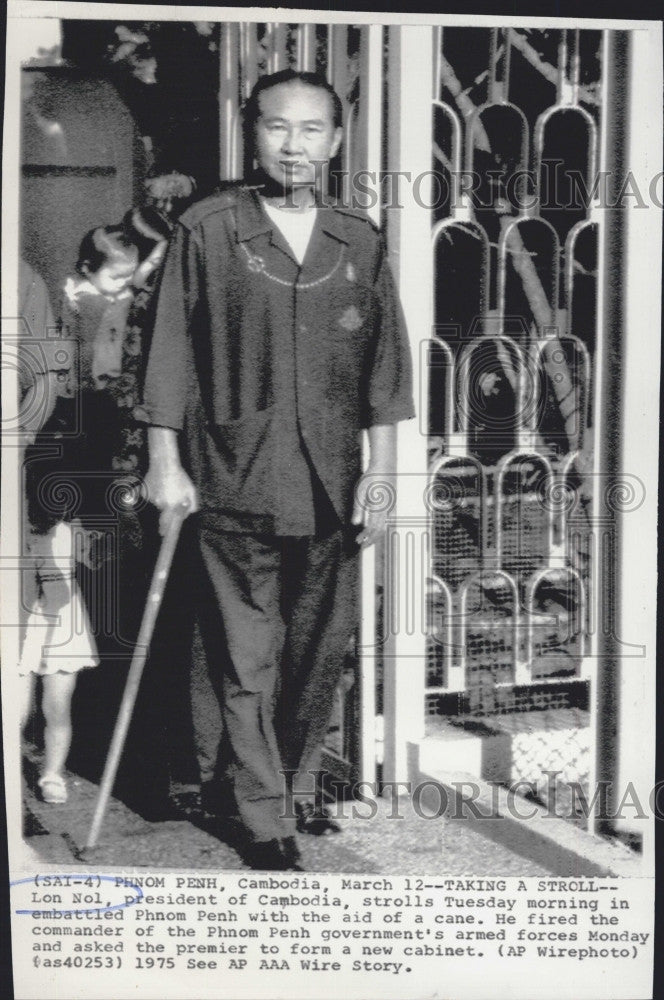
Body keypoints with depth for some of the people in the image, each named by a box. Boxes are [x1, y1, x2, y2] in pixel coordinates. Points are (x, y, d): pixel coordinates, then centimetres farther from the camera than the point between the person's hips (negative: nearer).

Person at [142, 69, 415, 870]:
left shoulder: (360, 242, 7)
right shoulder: (205, 231, -1)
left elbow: (385, 366, 8)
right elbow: (170, 352, 0)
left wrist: (379, 473, 3)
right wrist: (166, 464, -3)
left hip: (331, 487, 3)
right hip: (235, 482, -3)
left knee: (323, 648, 12)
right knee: (249, 660, 2)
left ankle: (291, 785, 32)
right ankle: (265, 819, 16)